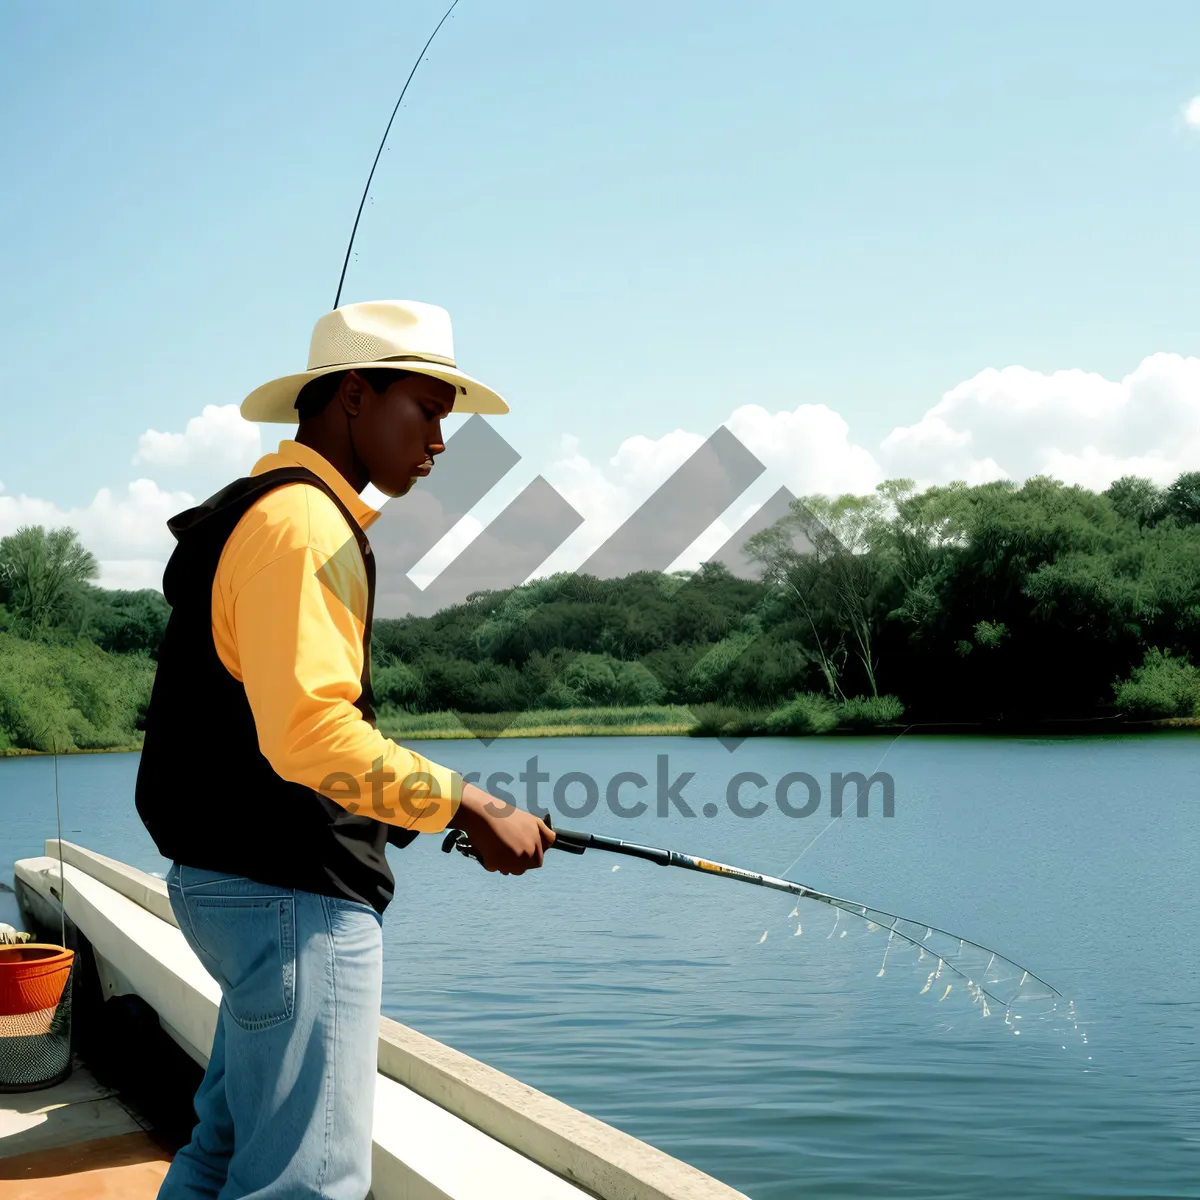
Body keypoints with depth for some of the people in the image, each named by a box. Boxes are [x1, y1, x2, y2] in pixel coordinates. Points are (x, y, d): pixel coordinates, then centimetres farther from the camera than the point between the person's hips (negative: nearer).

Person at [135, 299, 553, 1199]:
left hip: (239, 882, 11)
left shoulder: (256, 512, 19)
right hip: (293, 896, -11)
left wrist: (406, 809, 17)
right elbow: (309, 735, -26)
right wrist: (470, 809, -19)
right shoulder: (302, 521, -16)